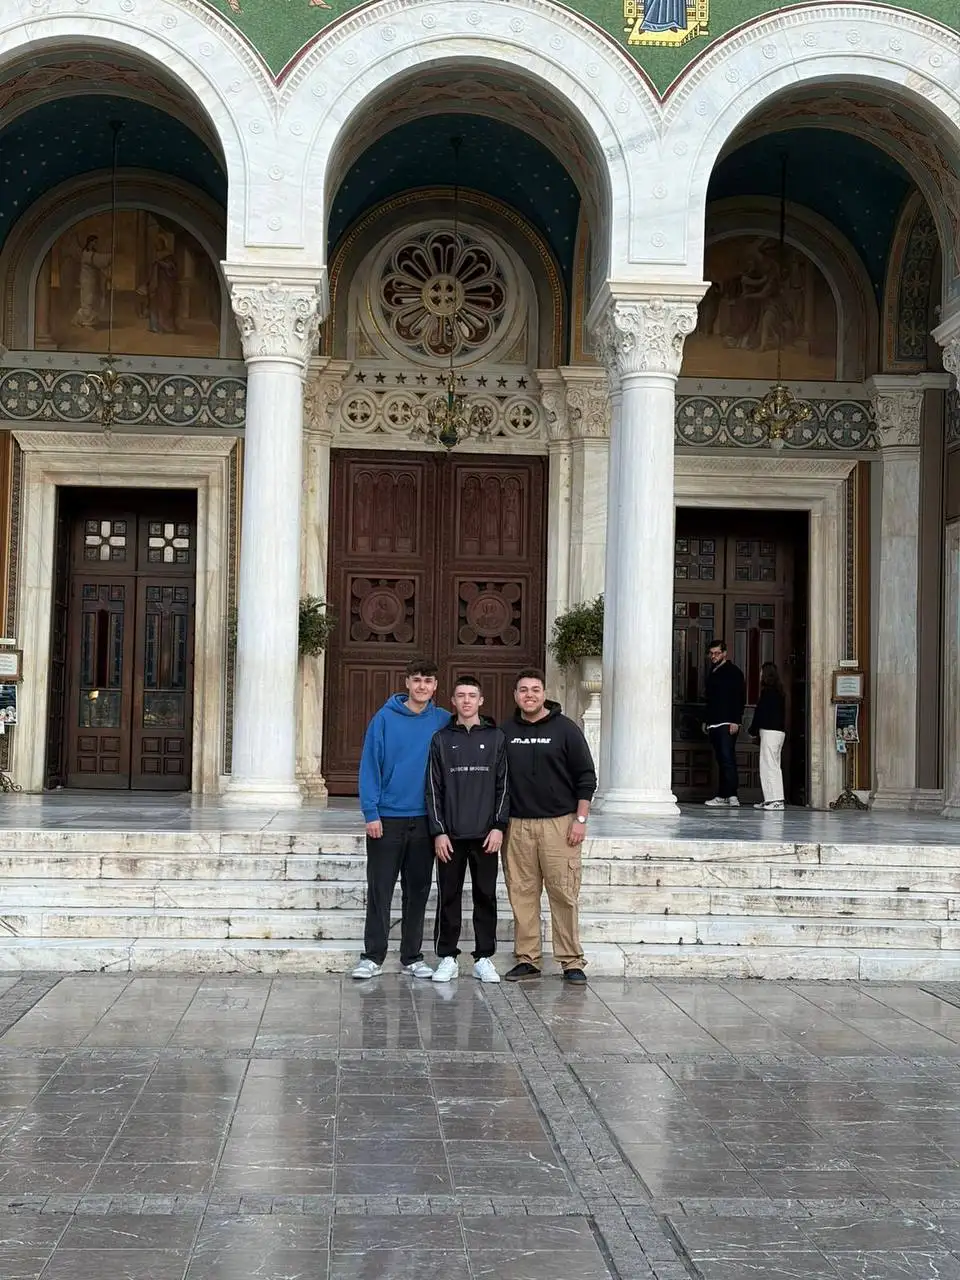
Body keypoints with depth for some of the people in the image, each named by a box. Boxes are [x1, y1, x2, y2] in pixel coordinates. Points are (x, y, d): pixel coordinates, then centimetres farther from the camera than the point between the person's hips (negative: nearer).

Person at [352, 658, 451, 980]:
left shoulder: (444, 722, 2)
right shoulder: (385, 718, -5)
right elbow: (370, 766, -6)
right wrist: (371, 812, -12)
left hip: (425, 820, 2)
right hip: (387, 818, -2)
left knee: (418, 892, 10)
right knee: (379, 890, 2)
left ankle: (413, 956, 19)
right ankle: (373, 956, 10)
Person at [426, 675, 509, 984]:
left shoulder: (496, 738, 6)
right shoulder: (441, 739, 6)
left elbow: (503, 785, 4)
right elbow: (433, 789, 3)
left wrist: (499, 826, -5)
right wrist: (438, 831, -5)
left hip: (486, 834, 0)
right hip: (450, 835, 0)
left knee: (486, 897, 4)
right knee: (449, 897, 3)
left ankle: (483, 958, 12)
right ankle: (447, 958, 11)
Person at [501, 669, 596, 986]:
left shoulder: (565, 729, 2)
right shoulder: (505, 732, 10)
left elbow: (586, 776, 2)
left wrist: (580, 820, -5)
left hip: (559, 823, -3)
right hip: (517, 825, 3)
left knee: (564, 894, -4)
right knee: (522, 894, 3)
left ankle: (572, 962, 3)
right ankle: (527, 959, 12)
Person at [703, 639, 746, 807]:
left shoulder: (733, 672, -3)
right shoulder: (712, 673, 20)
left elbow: (740, 699, -9)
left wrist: (735, 721, -16)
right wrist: (706, 721, 20)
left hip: (727, 724, -7)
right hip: (713, 724, 7)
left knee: (727, 758, -13)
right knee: (722, 760, 6)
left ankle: (731, 795, -15)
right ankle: (722, 795, 6)